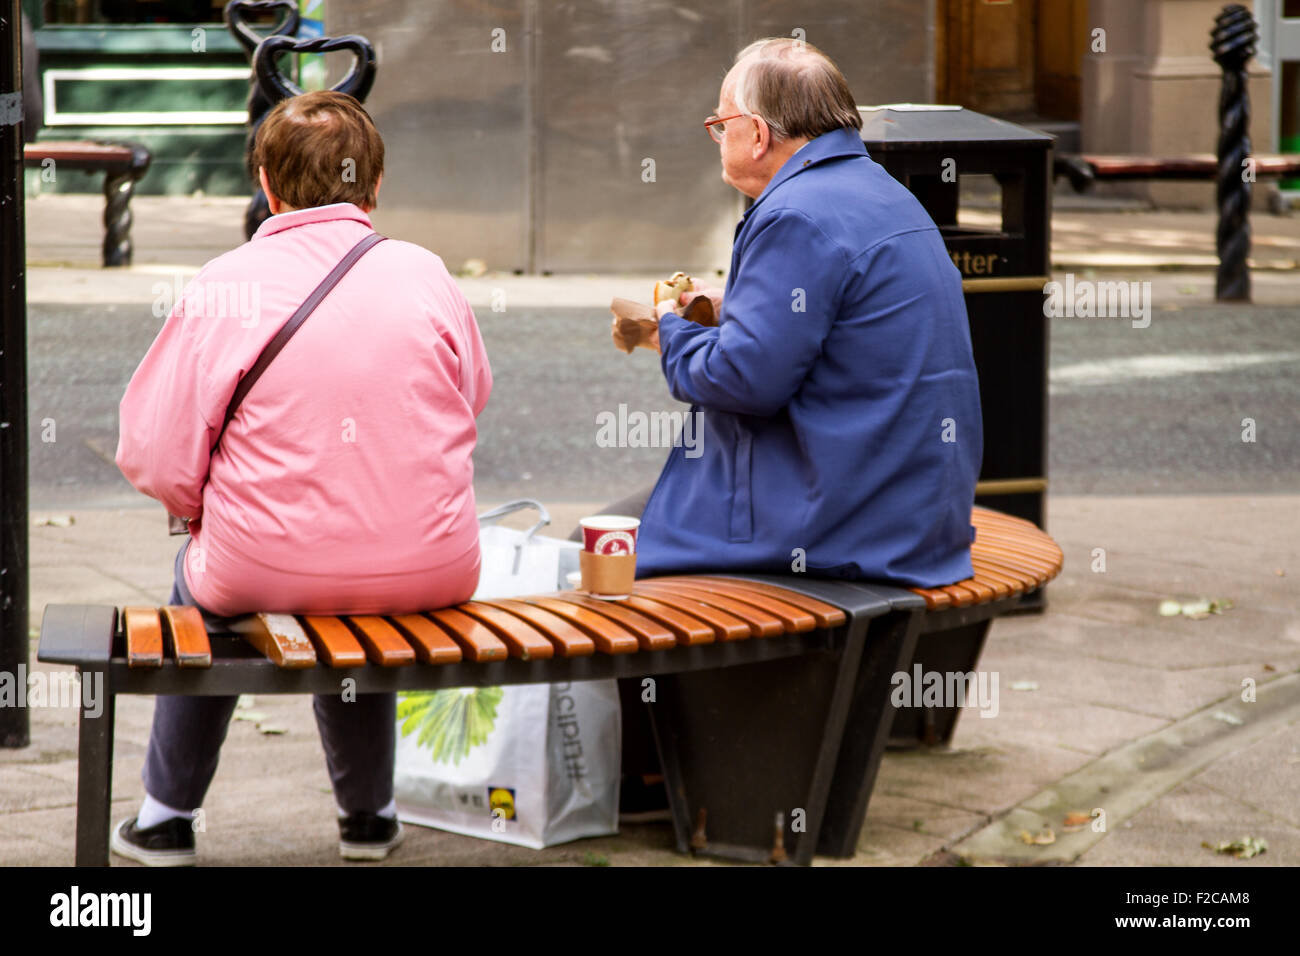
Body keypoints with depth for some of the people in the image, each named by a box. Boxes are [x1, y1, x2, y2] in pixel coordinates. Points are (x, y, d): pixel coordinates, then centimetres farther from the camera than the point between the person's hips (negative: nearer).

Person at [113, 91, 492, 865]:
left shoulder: (222, 288, -9)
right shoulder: (424, 275, -2)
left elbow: (154, 455, -7)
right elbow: (474, 397, 14)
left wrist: (209, 510, 13)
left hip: (267, 573, -2)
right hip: (430, 570, 2)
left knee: (199, 574, 34)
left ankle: (166, 819, 39)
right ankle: (369, 815, 43)